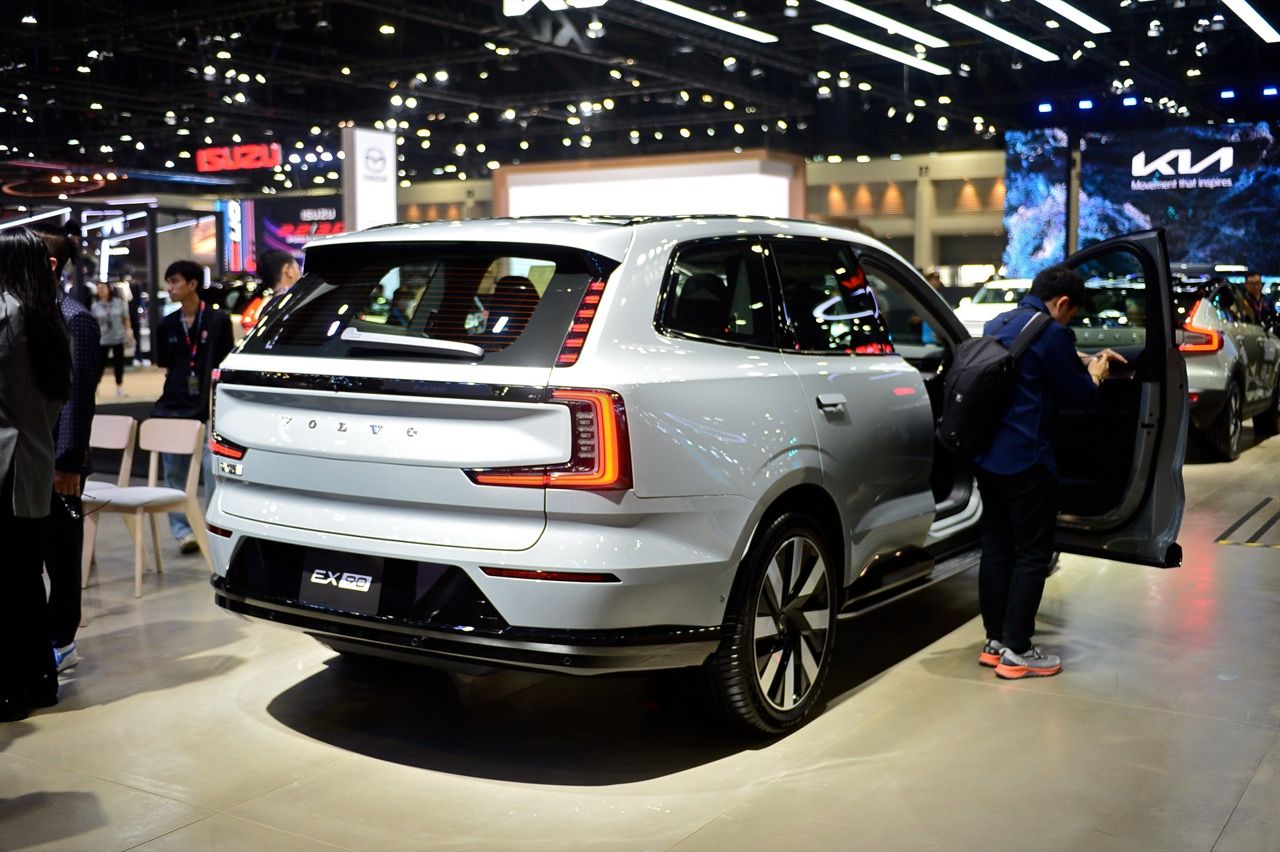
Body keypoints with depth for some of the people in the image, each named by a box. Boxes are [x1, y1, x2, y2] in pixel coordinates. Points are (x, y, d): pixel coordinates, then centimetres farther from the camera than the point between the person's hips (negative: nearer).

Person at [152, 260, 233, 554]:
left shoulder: (218, 320, -1)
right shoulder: (167, 325, 11)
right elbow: (167, 367, 17)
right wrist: (181, 387, 4)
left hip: (209, 408, -4)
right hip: (174, 407, 4)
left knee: (214, 468, -10)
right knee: (174, 471, 6)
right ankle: (182, 530, 15)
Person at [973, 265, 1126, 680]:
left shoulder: (999, 323, 12)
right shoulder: (1051, 332, -14)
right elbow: (1077, 395, -6)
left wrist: (1082, 360, 32)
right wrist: (1095, 375, 13)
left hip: (988, 455, 9)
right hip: (1025, 460, -9)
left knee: (997, 548, 14)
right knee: (1032, 554, 1)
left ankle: (995, 641, 21)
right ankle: (1016, 651, 4)